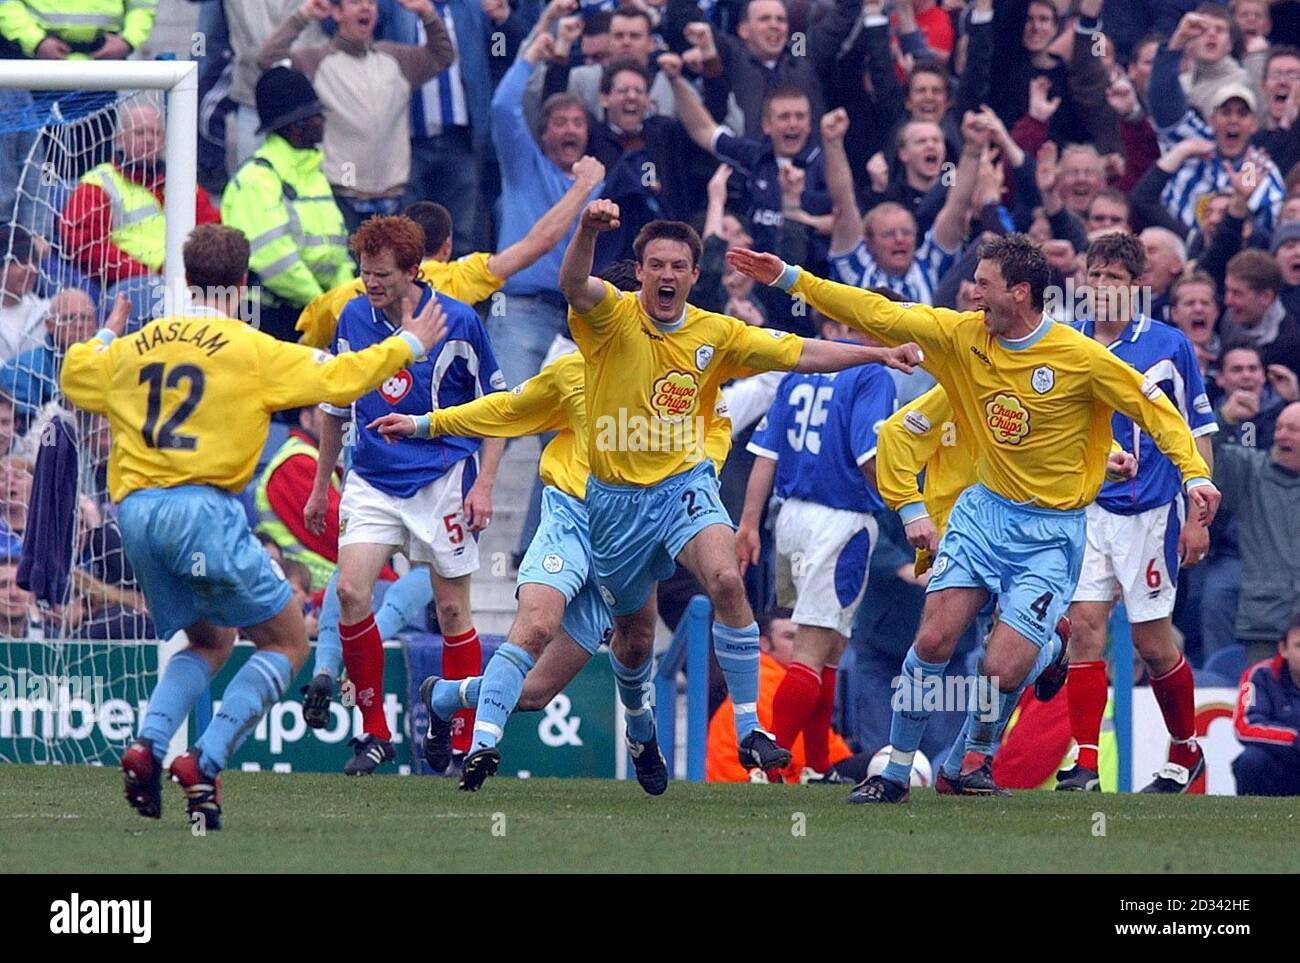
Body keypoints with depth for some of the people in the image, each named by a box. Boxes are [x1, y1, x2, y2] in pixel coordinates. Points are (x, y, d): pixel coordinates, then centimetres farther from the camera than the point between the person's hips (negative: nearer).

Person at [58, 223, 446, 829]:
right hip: (202, 507, -6)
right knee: (286, 643, 6)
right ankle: (205, 763, -11)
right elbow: (337, 378, -4)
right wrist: (408, 346, 10)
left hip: (135, 510, 6)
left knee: (210, 642, 25)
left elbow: (75, 376, 31)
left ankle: (147, 744, -1)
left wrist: (106, 336, 50)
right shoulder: (251, 350, -2)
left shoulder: (135, 347, 14)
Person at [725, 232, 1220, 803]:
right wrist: (791, 279, 0)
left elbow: (1153, 408, -7)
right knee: (933, 639, -10)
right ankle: (896, 772, 4)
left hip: (1051, 532, -4)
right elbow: (878, 315, 1)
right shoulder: (963, 336, -3)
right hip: (985, 510, 4)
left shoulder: (1080, 358, -15)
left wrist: (1194, 473, -18)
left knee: (1001, 671, -12)